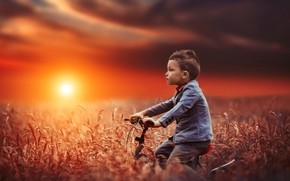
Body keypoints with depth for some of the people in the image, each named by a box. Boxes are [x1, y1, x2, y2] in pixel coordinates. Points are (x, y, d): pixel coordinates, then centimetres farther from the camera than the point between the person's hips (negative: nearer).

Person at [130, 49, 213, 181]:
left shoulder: (192, 90, -17)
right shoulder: (183, 91, 16)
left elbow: (178, 109, -32)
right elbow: (166, 105, 20)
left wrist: (159, 123, -43)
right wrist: (144, 113, 14)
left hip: (195, 138, -11)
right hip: (184, 135, 11)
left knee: (173, 164, -23)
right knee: (160, 152, 14)